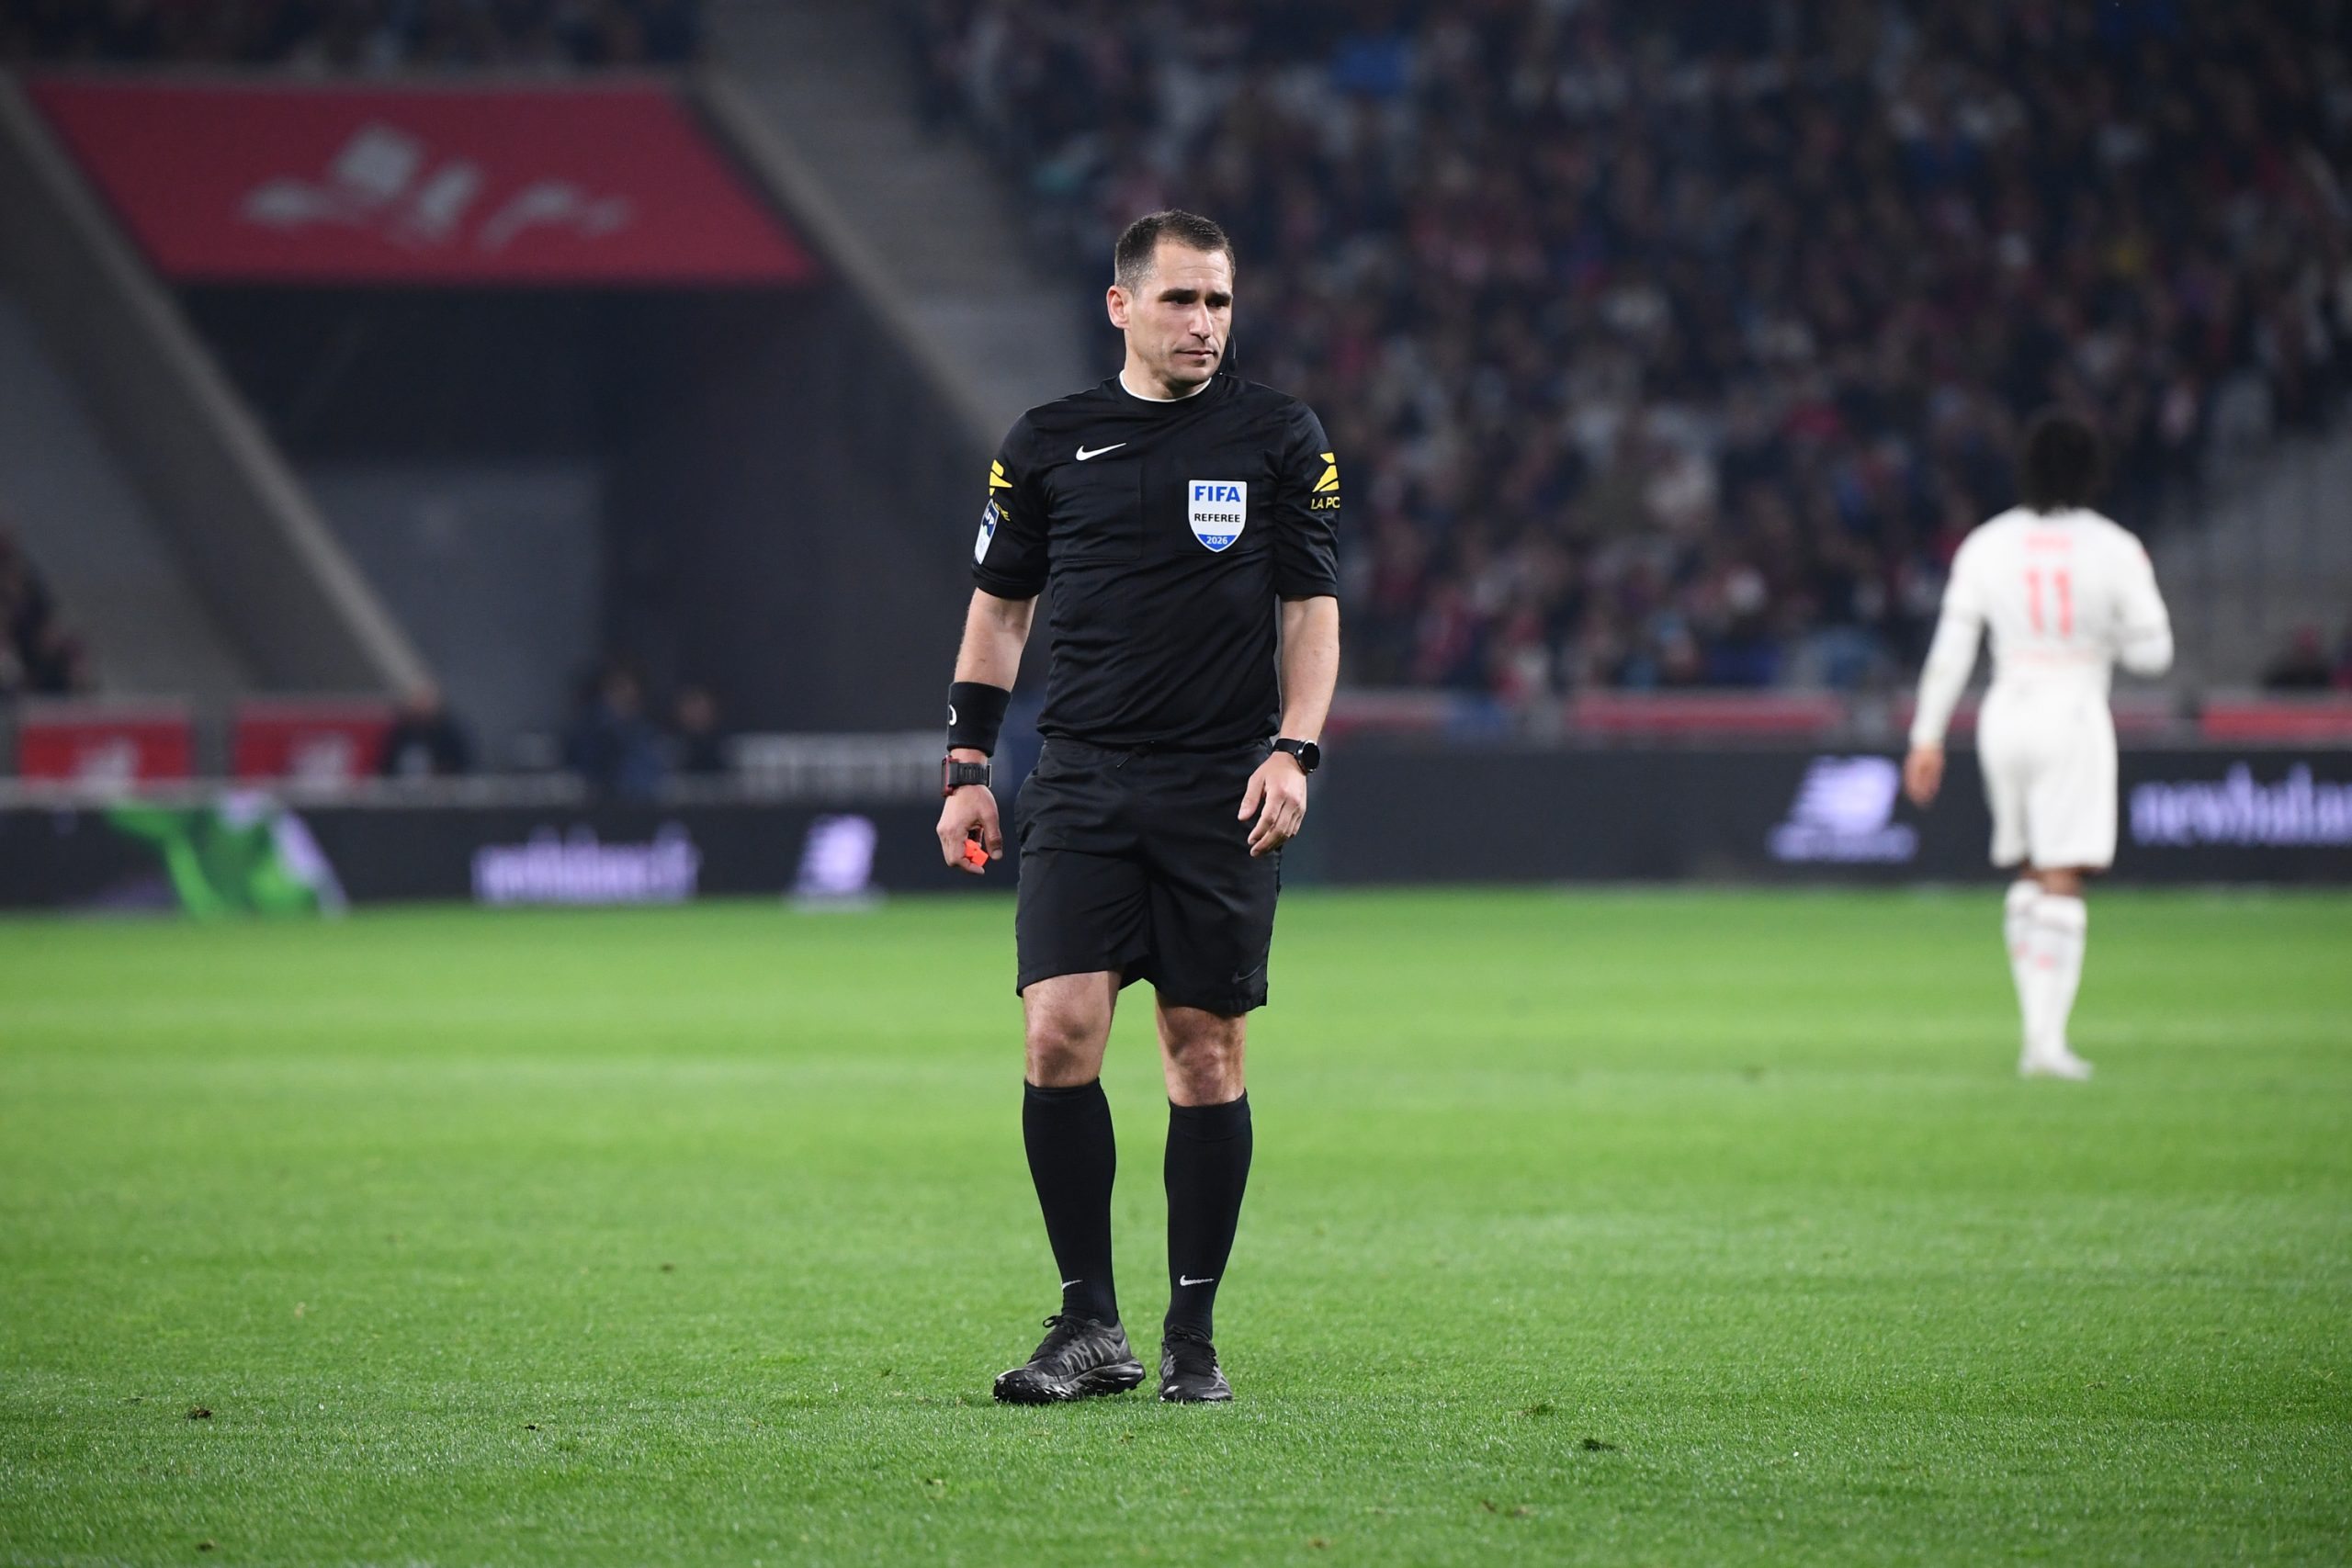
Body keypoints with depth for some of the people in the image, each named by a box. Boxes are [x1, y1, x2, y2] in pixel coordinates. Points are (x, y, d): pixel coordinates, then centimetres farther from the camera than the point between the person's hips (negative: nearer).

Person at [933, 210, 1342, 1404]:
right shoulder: (1047, 445, 8)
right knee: (1059, 1033, -12)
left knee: (1206, 1056, 1)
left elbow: (1311, 608, 7)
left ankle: (1192, 1337, 11)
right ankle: (1089, 1328, -5)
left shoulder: (1280, 441, 5)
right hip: (1081, 784, 1)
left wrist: (1293, 749, -7)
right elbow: (999, 602, 14)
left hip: (1224, 794, -1)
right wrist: (966, 766, 7)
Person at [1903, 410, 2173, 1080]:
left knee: (2029, 875, 18)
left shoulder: (1986, 545, 1)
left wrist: (1928, 736, 5)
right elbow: (2152, 652, -2)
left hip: (2005, 717, 3)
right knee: (2062, 883, -5)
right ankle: (2048, 1039, -13)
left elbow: (1951, 648, 0)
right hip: (2074, 715, -3)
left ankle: (2037, 1022, 13)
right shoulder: (2116, 550, -6)